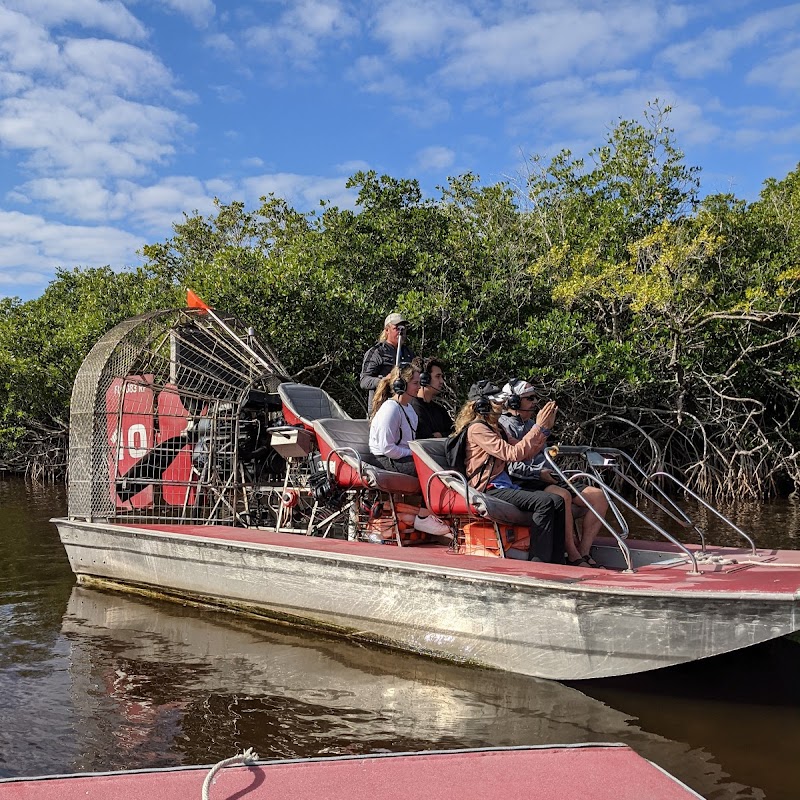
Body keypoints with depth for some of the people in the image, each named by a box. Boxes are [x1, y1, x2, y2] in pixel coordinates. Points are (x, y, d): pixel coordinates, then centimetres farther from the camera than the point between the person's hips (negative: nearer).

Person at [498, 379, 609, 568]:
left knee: (598, 496, -9)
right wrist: (538, 473, -19)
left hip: (547, 480, 9)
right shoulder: (503, 425, -1)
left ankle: (584, 553, -14)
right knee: (562, 495, -37)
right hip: (524, 484, -9)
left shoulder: (531, 424, 28)